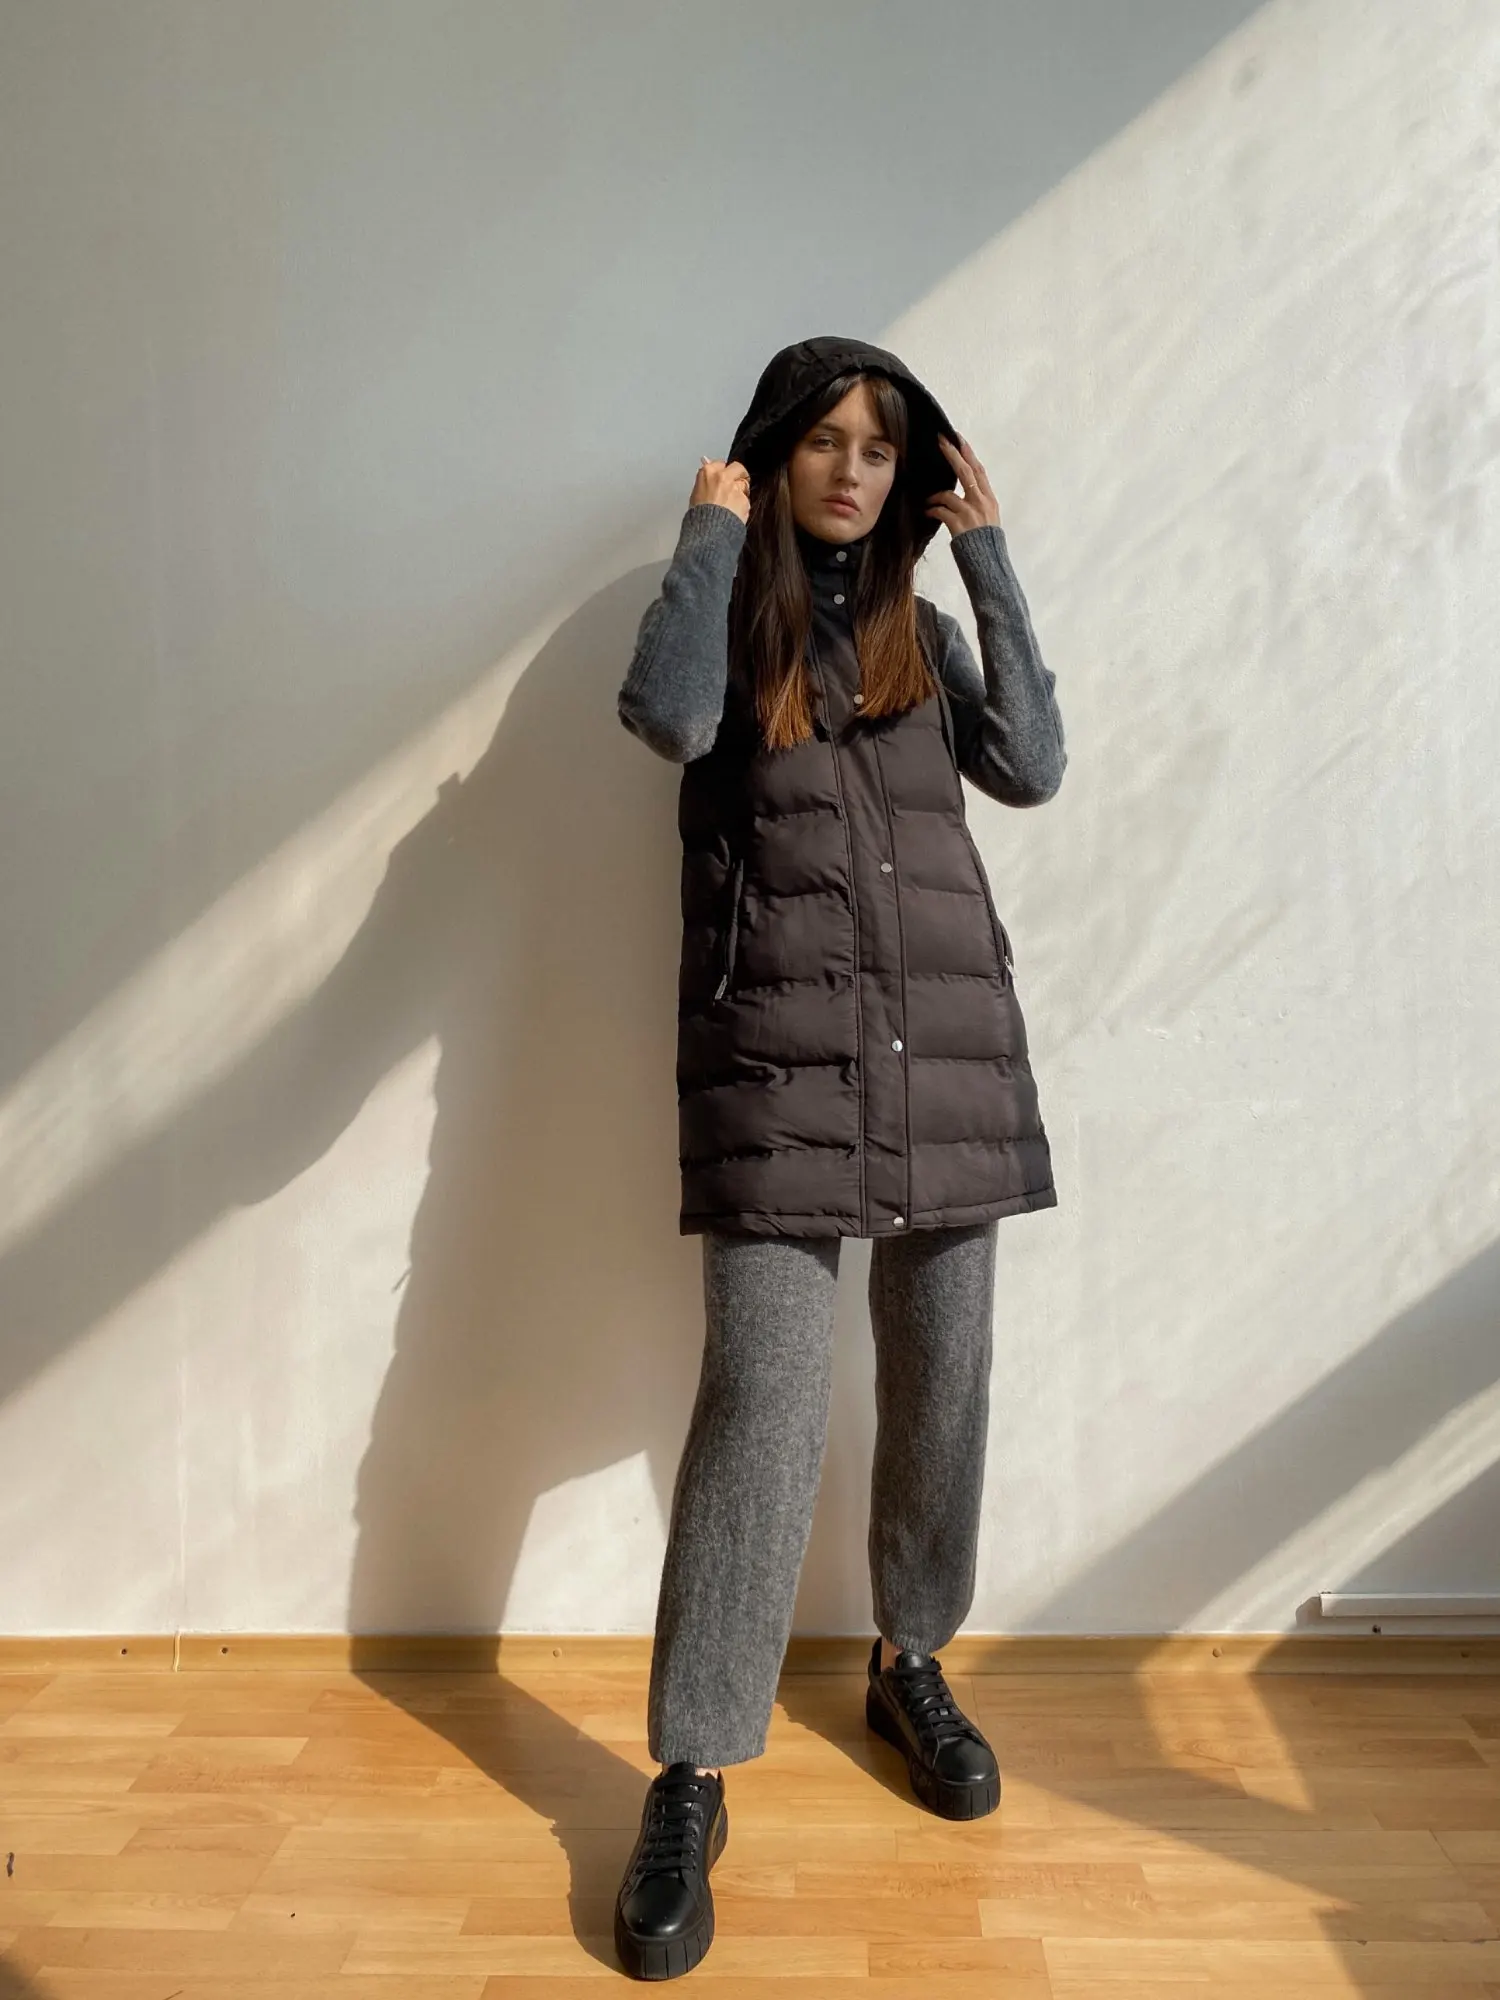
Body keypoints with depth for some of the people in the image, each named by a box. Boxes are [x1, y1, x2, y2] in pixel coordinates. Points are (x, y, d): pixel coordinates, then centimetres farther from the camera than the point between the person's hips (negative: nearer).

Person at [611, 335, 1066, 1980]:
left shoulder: (920, 632, 17)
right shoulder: (728, 618, 8)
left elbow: (1033, 768, 0)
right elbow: (664, 717, -16)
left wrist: (990, 557, 3)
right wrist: (714, 528, -4)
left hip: (950, 1042, 4)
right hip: (779, 1051, -4)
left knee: (939, 1380, 10)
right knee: (761, 1397, -11)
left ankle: (910, 1662, 32)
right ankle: (691, 1779, 2)